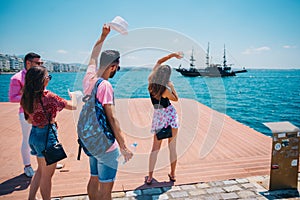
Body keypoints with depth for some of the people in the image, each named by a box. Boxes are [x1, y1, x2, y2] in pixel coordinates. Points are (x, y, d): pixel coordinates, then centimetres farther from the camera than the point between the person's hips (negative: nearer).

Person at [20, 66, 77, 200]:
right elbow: (72, 106, -15)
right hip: (46, 135, -8)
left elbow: (29, 120, 12)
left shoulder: (25, 98, 1)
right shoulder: (48, 96, -21)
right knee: (47, 174, 10)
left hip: (34, 134, 8)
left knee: (41, 170, 26)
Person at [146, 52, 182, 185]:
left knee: (155, 147, 12)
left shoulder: (150, 81, -8)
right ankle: (172, 175, 23)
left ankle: (150, 177, 15)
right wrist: (172, 86, 5)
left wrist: (172, 55, 6)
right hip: (170, 116, -4)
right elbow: (176, 99, -1)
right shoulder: (165, 89, -22)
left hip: (158, 117, 4)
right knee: (172, 147, 10)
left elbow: (159, 62, 5)